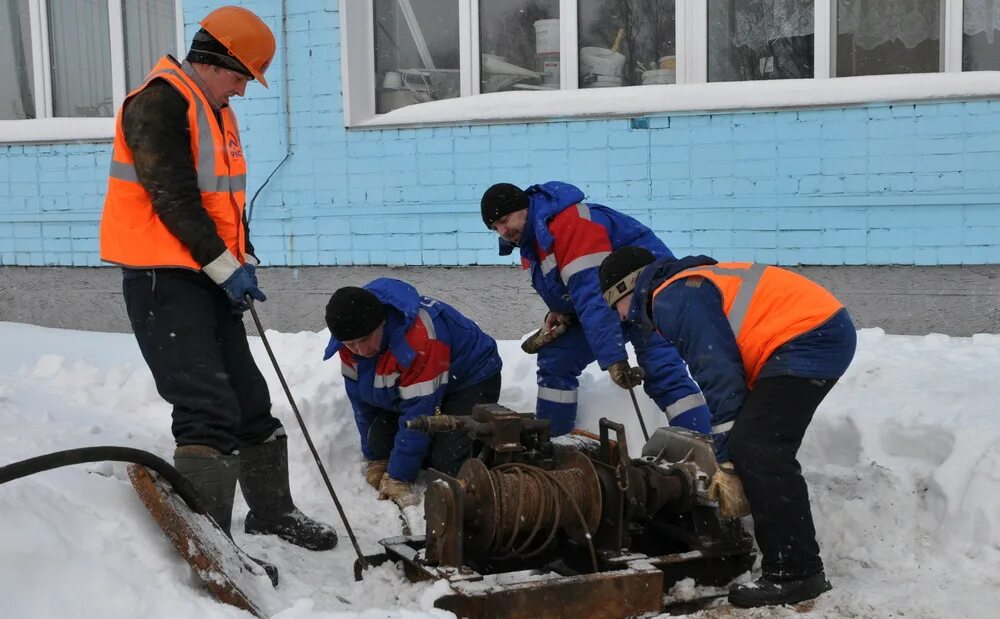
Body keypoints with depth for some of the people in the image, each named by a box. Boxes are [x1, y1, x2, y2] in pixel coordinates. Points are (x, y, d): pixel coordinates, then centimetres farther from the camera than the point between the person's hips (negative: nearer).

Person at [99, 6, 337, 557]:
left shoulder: (215, 112, 17)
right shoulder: (159, 103, -13)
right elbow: (173, 197, -20)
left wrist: (244, 261, 7)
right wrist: (225, 266, -16)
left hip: (209, 279, 10)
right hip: (163, 279, -10)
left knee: (249, 401, 15)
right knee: (209, 410, -16)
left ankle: (272, 513, 30)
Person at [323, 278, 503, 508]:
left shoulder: (419, 338, -40)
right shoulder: (351, 330, -17)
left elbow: (418, 414, -33)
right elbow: (361, 399, -4)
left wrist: (398, 478, -27)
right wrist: (375, 459, 0)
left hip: (471, 379, -7)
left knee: (448, 459, -25)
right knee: (380, 440, -11)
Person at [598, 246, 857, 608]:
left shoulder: (673, 298, -8)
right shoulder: (692, 286, 24)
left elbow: (719, 377, -14)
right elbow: (730, 367, 25)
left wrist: (727, 463, -10)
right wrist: (730, 456, 24)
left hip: (809, 337, -11)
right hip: (825, 332, 11)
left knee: (756, 449, -14)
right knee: (762, 448, 14)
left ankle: (795, 573, -10)